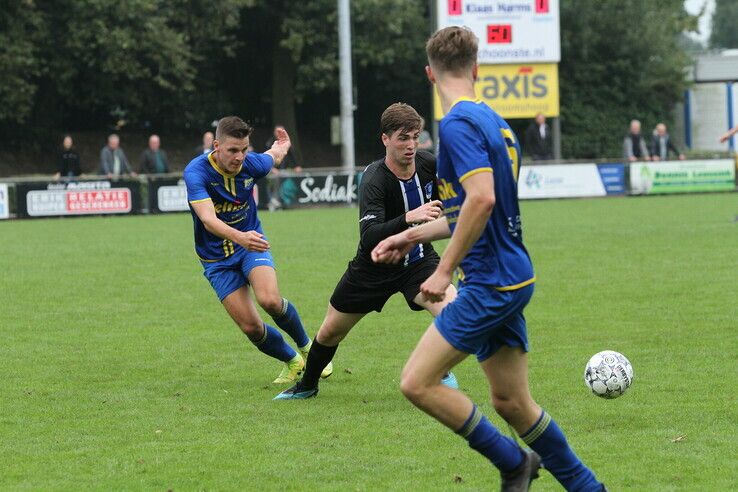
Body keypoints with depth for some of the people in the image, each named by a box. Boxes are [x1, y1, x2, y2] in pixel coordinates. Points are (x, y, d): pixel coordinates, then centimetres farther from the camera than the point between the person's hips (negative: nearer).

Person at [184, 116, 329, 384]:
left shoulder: (252, 164, -13)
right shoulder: (196, 172, -26)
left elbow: (273, 157, 15)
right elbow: (208, 219, -39)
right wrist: (239, 237, -57)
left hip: (251, 243, 1)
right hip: (217, 258, -1)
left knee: (270, 299, -27)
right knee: (250, 326, -9)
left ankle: (306, 347, 2)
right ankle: (292, 362, 20)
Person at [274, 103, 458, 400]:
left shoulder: (428, 164, -15)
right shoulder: (374, 180, -30)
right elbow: (369, 237, -45)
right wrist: (408, 218, -56)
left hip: (418, 261, 2)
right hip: (374, 268, -2)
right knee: (330, 332, 12)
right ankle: (307, 385, 42)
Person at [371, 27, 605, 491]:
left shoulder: (458, 124, -15)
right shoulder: (493, 121, 15)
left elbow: (482, 198, -27)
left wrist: (444, 270, -21)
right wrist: (413, 235, 26)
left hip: (490, 283, -9)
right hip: (511, 279, 9)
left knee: (417, 382, -7)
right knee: (512, 402, 14)